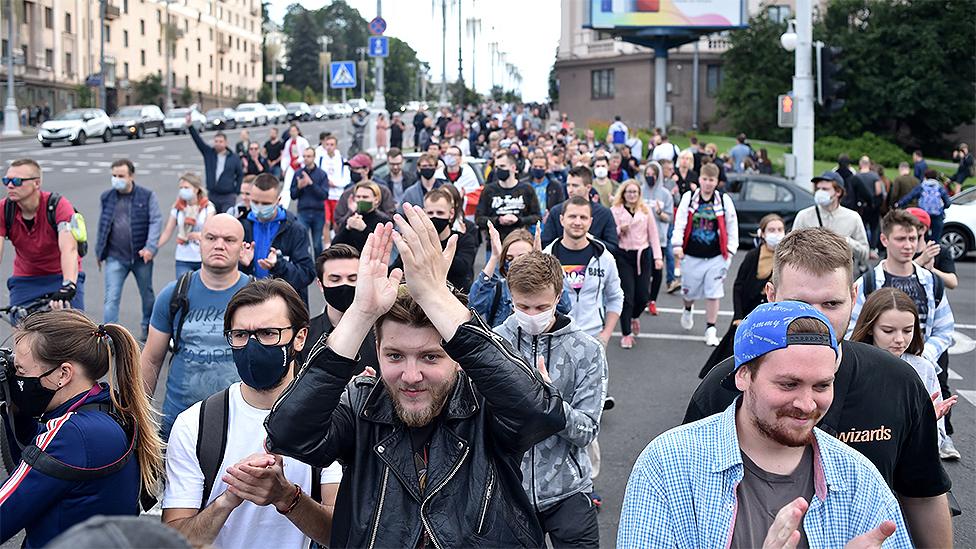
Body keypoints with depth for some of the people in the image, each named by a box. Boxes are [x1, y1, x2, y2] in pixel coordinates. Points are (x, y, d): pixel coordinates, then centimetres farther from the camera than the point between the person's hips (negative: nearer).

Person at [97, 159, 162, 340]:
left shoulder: (147, 196, -5)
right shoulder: (107, 197, 4)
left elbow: (156, 221, -10)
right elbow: (102, 225, 11)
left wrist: (150, 247, -22)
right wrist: (99, 252, 14)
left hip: (141, 257, -1)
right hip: (115, 257, 1)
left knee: (147, 295, 17)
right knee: (111, 298, -8)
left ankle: (148, 328, 38)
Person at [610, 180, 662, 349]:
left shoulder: (645, 210, 8)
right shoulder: (615, 210, 0)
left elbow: (653, 234, 8)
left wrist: (658, 257, 2)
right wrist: (620, 230, -20)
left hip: (643, 254, 3)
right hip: (623, 256, -3)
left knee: (643, 295, 3)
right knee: (627, 295, -6)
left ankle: (635, 316, 37)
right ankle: (626, 334, 5)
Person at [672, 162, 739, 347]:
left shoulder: (725, 200, 0)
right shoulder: (688, 198, 0)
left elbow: (732, 227, 5)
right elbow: (680, 222, -4)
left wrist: (730, 249, 1)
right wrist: (677, 244, -15)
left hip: (716, 256, -1)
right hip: (692, 255, 1)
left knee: (713, 293, -2)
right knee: (689, 290, 13)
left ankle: (710, 330, 8)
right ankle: (688, 310, 48)